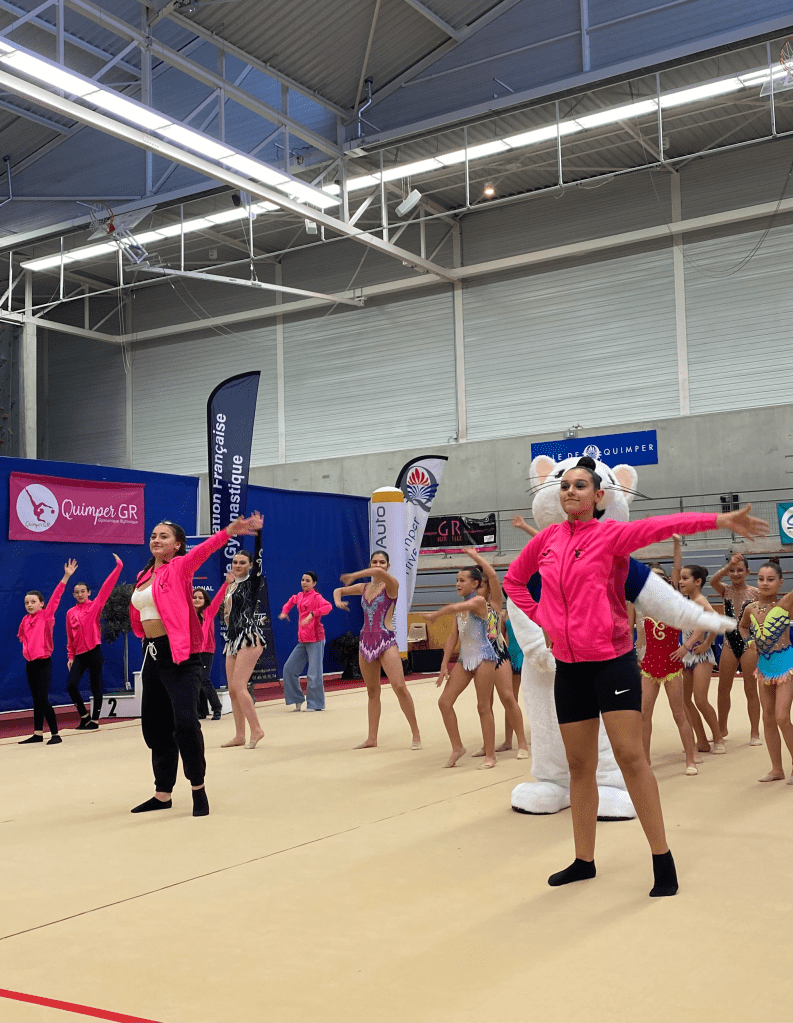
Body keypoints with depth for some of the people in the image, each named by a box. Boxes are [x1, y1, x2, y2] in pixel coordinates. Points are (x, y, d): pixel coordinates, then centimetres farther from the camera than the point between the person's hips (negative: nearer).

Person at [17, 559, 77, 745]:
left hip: (44, 662, -6)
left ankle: (55, 734, -3)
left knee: (43, 699, -9)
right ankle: (38, 734, 17)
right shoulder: (25, 620, 8)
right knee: (36, 699, 11)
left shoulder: (46, 615, -7)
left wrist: (66, 576, -25)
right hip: (30, 663, 6)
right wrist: (26, 646, 9)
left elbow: (55, 597, -16)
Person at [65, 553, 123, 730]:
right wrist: (70, 656, 7)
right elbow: (70, 637, 12)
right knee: (71, 685, -9)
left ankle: (95, 720, 12)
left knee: (95, 687, 2)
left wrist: (118, 566, -11)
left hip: (94, 652, -3)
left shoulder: (95, 605, 0)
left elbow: (106, 587, -7)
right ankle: (84, 715, 9)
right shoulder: (70, 613, 8)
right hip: (79, 655, 3)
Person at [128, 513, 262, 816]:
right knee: (153, 725, 13)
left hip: (178, 655, -8)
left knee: (185, 721, -19)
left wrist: (228, 531, -43)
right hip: (152, 654, 8)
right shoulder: (145, 575, 13)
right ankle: (163, 794, 26)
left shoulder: (179, 567, -6)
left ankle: (198, 787, 0)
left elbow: (202, 551, -26)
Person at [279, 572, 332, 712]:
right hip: (302, 641, 8)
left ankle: (316, 704, 2)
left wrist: (312, 614, -35)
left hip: (315, 640, -8)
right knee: (289, 668, 7)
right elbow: (291, 600, 37)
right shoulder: (299, 596, 13)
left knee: (314, 673, -7)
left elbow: (328, 606, -28)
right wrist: (285, 611, 22)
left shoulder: (316, 596, -9)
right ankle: (298, 700, 16)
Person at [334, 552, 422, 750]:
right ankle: (372, 738, 18)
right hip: (365, 642, 6)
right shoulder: (364, 587, 13)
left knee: (399, 687, -15)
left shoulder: (391, 585, -5)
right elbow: (338, 590, 24)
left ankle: (416, 735, -7)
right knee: (372, 692, 12)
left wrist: (354, 576, -17)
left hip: (386, 641, -6)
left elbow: (379, 572, -27)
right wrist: (338, 600, 1)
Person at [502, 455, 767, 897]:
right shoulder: (547, 539, 7)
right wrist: (540, 616, 7)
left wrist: (719, 519, -37)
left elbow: (661, 526, -23)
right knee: (580, 765, 11)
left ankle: (663, 861, 4)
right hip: (569, 665, 5)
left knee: (630, 756, -6)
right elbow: (514, 579, 22)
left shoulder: (610, 534, -6)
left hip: (612, 659, -5)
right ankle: (584, 861, 23)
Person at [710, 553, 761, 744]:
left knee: (751, 690, 3)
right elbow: (713, 581, -20)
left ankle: (755, 733, 12)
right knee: (723, 689, 11)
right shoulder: (725, 591, 2)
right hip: (729, 644, 3)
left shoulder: (754, 593, -4)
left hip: (749, 644, -3)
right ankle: (722, 729, 26)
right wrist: (728, 565, -35)